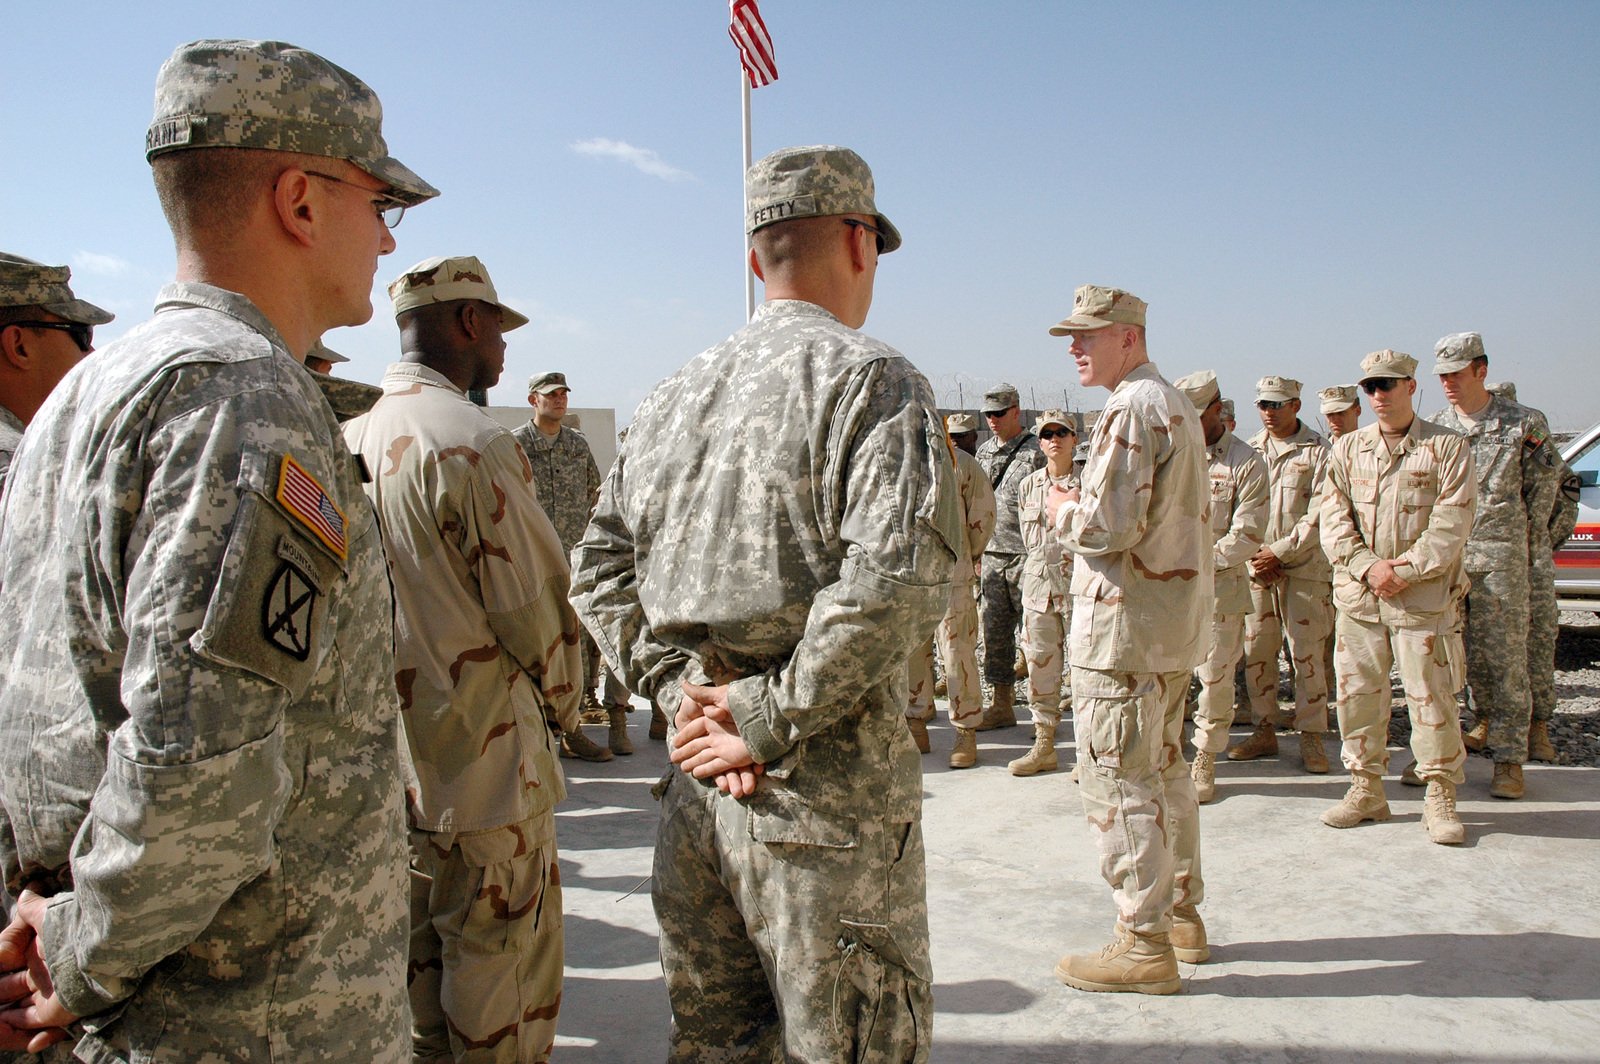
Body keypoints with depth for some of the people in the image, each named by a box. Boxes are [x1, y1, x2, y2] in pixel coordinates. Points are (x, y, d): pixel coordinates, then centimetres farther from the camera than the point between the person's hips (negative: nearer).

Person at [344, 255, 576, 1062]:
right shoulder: (473, 442, -19)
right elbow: (534, 608, -15)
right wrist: (561, 693, 4)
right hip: (484, 754, -8)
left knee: (419, 949, 19)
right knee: (504, 964, 5)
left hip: (391, 749, 8)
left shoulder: (351, 440, 6)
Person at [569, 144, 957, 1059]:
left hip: (697, 783, 7)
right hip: (828, 783, -6)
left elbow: (601, 571, 11)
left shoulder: (676, 396, 11)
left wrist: (683, 689, 2)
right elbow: (897, 578, -23)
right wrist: (769, 721, -15)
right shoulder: (874, 379, -9)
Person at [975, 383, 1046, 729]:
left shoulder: (1035, 452, -5)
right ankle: (1002, 704, 19)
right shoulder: (983, 451, 15)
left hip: (1025, 557, -6)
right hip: (991, 554, 7)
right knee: (995, 633, 9)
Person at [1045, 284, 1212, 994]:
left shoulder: (1132, 410, -16)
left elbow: (1111, 526, -23)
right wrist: (1082, 507, 14)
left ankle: (1145, 945, 4)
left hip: (1125, 626, -11)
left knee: (1117, 782, -3)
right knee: (1163, 770, 18)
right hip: (1175, 623, 11)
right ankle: (1183, 914, 30)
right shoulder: (1176, 403, 17)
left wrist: (1063, 510, -5)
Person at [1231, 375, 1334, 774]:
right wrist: (1253, 554, -4)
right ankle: (1264, 729, 16)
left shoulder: (1318, 450, -2)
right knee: (1256, 650, 6)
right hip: (1256, 565, 4)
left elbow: (1318, 516, -8)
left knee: (1307, 652, -3)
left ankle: (1311, 736, 5)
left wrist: (1279, 552, -12)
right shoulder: (1249, 450, 11)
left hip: (1303, 565, -4)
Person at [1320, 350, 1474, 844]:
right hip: (1357, 596, 3)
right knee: (1357, 692, 7)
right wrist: (1368, 565, -10)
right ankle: (1366, 789, 19)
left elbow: (1451, 525, -6)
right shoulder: (1348, 449, 11)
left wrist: (1405, 571, -13)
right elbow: (1333, 519, 4)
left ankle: (1440, 796, 13)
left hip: (1424, 597, -3)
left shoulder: (1448, 448, 1)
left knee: (1431, 697, 0)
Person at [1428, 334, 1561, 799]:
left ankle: (1509, 759, 6)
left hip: (1500, 556, -3)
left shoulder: (1523, 424, 0)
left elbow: (1546, 480, 10)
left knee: (1503, 655, -2)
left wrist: (1526, 533, 12)